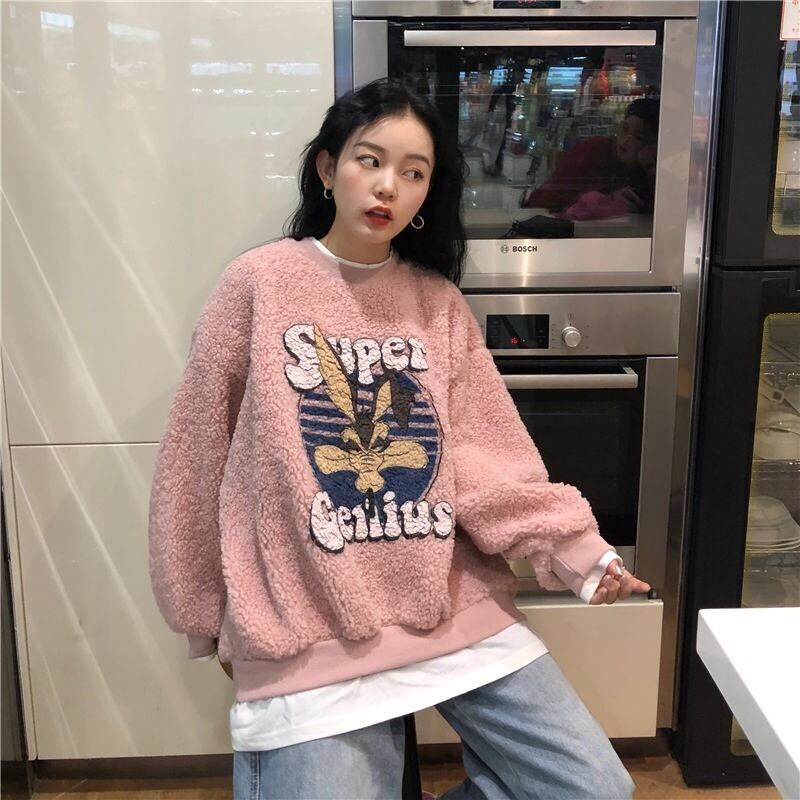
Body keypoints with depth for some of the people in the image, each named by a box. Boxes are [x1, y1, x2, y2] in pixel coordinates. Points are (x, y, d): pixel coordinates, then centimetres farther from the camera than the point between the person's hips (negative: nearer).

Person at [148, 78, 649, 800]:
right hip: (307, 632, -3)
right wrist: (207, 613, 7)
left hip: (459, 612, 3)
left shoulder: (440, 303, 5)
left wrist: (579, 551, -15)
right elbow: (199, 456, 2)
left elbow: (486, 462, 0)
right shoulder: (259, 284, -3)